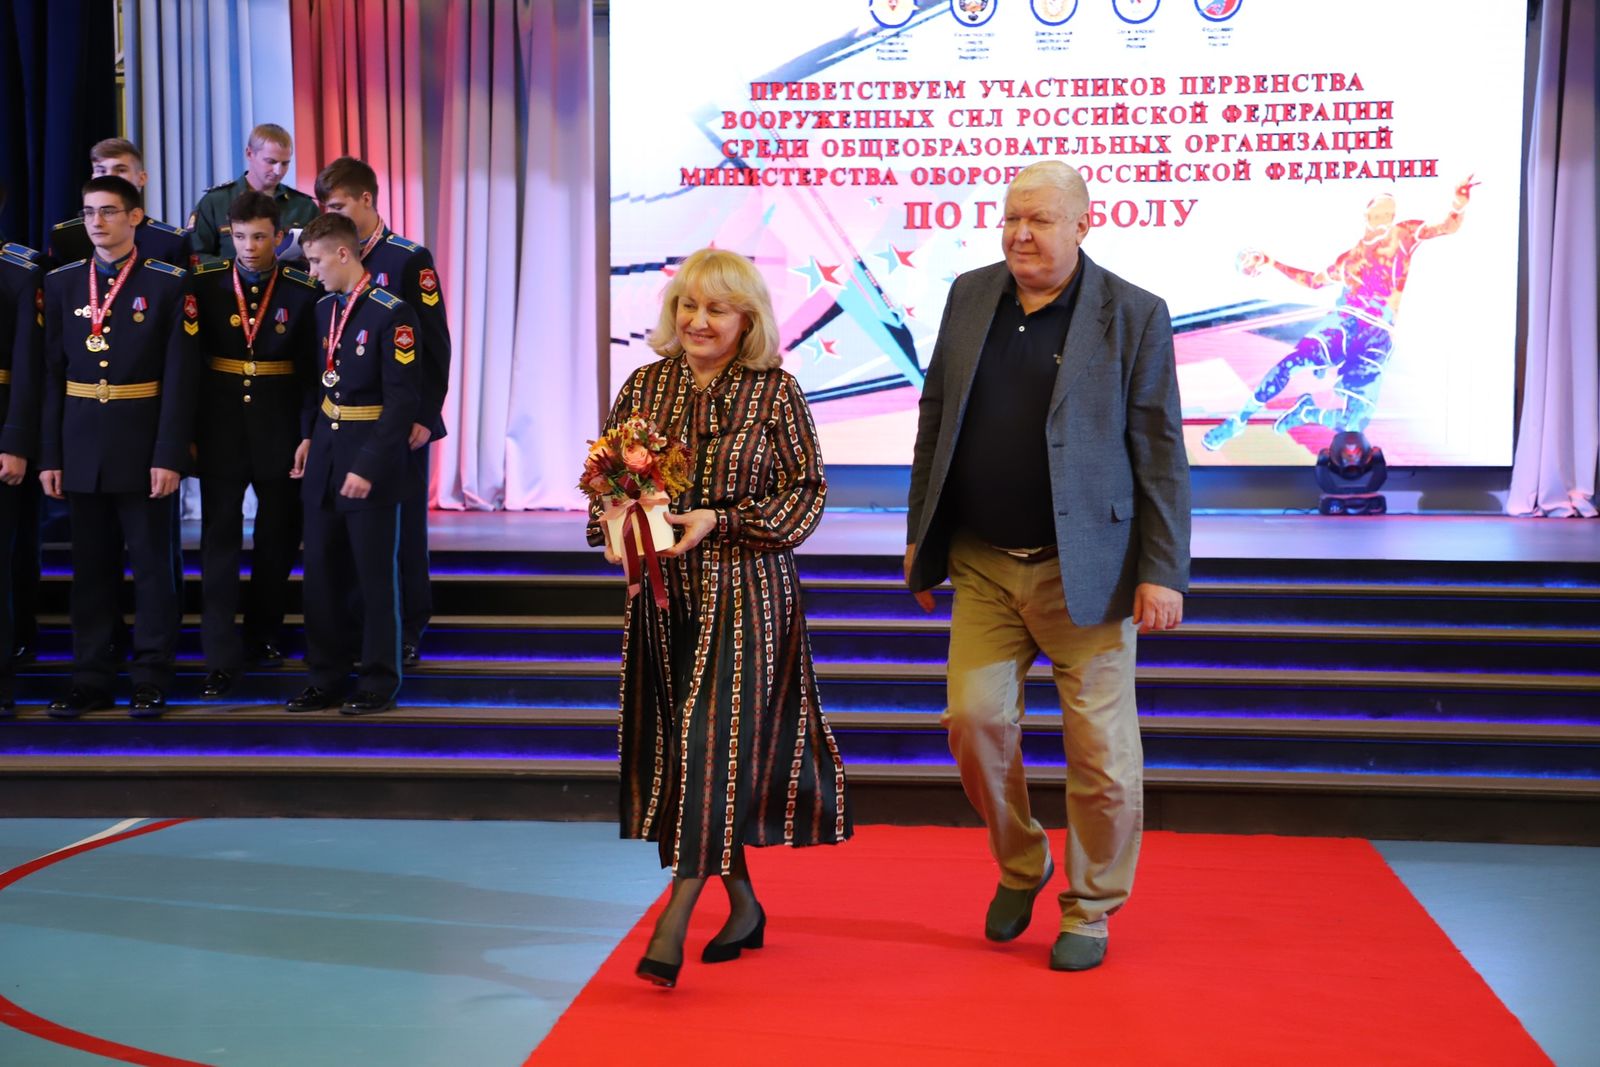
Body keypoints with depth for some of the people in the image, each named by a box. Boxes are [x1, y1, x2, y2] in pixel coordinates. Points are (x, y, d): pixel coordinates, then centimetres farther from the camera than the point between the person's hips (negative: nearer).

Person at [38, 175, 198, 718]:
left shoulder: (169, 284, -3)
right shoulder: (61, 283, 7)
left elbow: (179, 378, -7)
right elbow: (52, 375, 6)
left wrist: (169, 456, -12)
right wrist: (50, 456, 2)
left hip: (142, 444, -3)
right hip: (81, 445, 3)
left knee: (151, 562, 3)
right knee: (91, 565, 9)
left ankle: (151, 682, 11)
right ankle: (90, 680, 16)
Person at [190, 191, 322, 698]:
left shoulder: (304, 292, -3)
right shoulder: (205, 285, -1)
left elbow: (312, 370, -1)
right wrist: (186, 432, -4)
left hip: (280, 432, 1)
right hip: (220, 431, 0)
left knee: (278, 539, 13)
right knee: (220, 540, -3)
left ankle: (263, 636, 31)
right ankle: (221, 658, -1)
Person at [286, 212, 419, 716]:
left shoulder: (392, 314, -14)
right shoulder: (324, 308, 9)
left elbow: (402, 400, -17)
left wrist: (369, 468, -19)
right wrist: (308, 435, 7)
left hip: (370, 464, -7)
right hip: (324, 457, 7)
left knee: (374, 577, 3)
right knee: (320, 574, 11)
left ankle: (378, 682, 14)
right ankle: (327, 678, 22)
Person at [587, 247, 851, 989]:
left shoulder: (775, 392, -3)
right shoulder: (644, 386, 8)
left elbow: (807, 493, -5)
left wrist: (718, 521, -16)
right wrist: (615, 521, -9)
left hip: (745, 594, -4)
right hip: (663, 594, 5)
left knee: (713, 742, -11)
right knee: (680, 750, 9)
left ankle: (673, 923, -9)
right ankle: (743, 905, 24)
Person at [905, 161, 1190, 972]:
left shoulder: (1134, 316, -5)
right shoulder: (969, 296, 7)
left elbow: (1160, 451, -6)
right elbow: (935, 415, 14)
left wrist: (1163, 572, -11)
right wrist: (921, 533, 12)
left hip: (1085, 567, -3)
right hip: (984, 564, 4)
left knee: (1101, 748, 3)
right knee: (975, 720, -1)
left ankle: (1090, 909, 21)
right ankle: (1019, 868, 26)